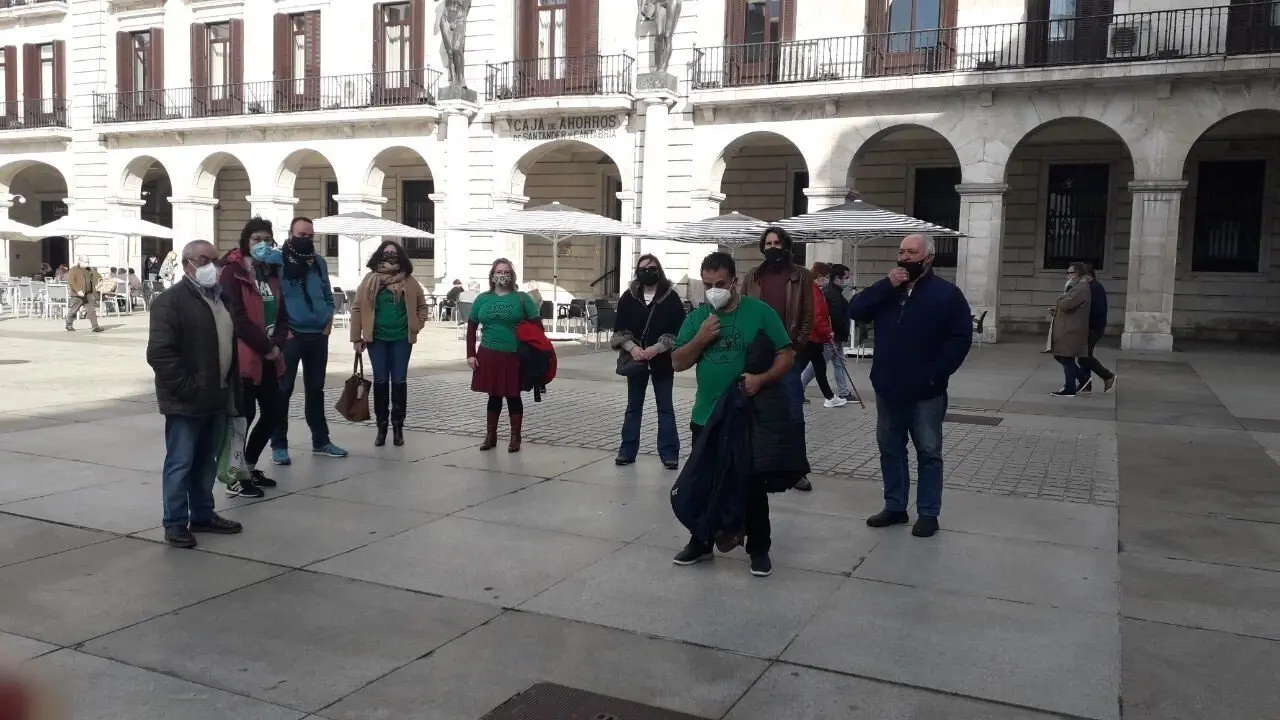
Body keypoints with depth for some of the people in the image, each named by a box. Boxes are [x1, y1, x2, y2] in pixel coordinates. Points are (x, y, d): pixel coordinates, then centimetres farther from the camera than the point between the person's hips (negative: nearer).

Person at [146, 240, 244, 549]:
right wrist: (186, 388, -21)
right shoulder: (171, 301, -12)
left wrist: (232, 386, 13)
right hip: (186, 401, -8)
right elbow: (160, 353, -19)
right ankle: (175, 523, 10)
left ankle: (203, 515, 28)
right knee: (180, 464, 1)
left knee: (206, 463, 17)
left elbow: (231, 343, 22)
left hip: (217, 398, 8)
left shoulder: (221, 298, 15)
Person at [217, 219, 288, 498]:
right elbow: (237, 317, -18)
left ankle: (248, 467, 28)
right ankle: (235, 478, 9)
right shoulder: (232, 272, -10)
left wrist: (277, 345, -3)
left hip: (268, 357, 8)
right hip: (242, 357, -8)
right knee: (244, 416, -3)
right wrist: (265, 347, -15)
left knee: (273, 412, 12)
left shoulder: (271, 272, 15)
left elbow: (281, 314, 14)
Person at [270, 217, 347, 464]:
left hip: (318, 337, 5)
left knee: (315, 390, 13)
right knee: (283, 390, 0)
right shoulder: (278, 260, -6)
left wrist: (328, 326, 5)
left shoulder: (319, 263, 12)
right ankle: (279, 445, 6)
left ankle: (321, 441, 21)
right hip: (290, 336, -5)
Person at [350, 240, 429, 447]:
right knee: (380, 382, 5)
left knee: (399, 381, 3)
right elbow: (357, 308, 0)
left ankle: (398, 427, 12)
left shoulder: (408, 281, 3)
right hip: (377, 338, 0)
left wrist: (416, 326, 1)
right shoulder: (370, 280, 0)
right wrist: (357, 337, -4)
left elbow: (422, 306, 13)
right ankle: (381, 427, 13)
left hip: (402, 339, 0)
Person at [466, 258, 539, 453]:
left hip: (514, 356, -2)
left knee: (513, 396, 5)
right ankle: (490, 435, 23)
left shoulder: (522, 298, 0)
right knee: (493, 396, 11)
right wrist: (471, 354, 3)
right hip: (488, 355, 2)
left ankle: (515, 438, 16)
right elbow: (471, 327, 10)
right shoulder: (482, 299, 7)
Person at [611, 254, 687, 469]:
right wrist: (632, 348, -16)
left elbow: (677, 332, -9)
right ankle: (627, 451, 18)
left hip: (662, 361, -2)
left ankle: (669, 453, 9)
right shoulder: (628, 297, 2)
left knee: (665, 408, 4)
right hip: (635, 359, 2)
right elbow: (619, 329, 0)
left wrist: (656, 349, -19)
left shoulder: (671, 297, -5)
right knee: (633, 407, 11)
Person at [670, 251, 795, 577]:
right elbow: (678, 363, 4)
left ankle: (759, 549, 19)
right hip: (705, 417, 4)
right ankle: (700, 543, 30)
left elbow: (786, 355, -7)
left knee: (752, 484, 5)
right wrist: (701, 338, -13)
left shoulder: (760, 312, -6)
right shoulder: (696, 318, 5)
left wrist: (762, 379, -23)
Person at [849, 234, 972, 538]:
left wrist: (937, 373, -16)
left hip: (925, 392, -5)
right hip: (887, 388, 5)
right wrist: (886, 285, -14)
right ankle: (895, 507, 24)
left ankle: (928, 514, 12)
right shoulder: (887, 290, 9)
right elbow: (855, 311, -4)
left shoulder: (946, 293, -5)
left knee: (929, 453, 5)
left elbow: (960, 337, -10)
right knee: (890, 450, 12)